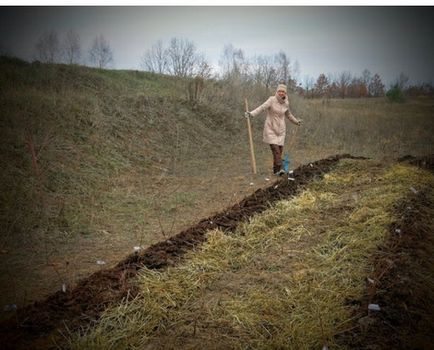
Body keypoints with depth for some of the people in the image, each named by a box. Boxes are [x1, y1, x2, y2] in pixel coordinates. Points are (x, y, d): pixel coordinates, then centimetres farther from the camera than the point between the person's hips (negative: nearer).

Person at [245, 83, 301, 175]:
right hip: (270, 128, -5)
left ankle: (275, 169, 15)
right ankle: (279, 169, -20)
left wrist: (296, 121, 37)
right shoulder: (272, 100, -12)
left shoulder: (286, 103, 4)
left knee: (279, 150, 2)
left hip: (280, 129, 5)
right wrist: (251, 114, -43)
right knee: (275, 149, -17)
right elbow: (262, 108, -26)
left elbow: (288, 114, 23)